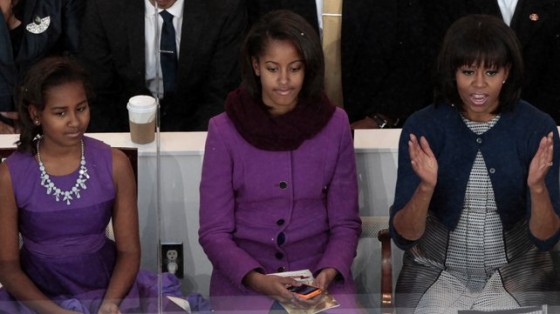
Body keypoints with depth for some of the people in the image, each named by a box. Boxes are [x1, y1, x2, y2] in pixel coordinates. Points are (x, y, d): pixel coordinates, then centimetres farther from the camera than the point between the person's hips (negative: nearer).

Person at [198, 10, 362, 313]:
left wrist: (329, 272, -14)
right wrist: (257, 279, -19)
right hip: (242, 278, -1)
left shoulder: (335, 124, 0)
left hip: (318, 274, 1)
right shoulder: (224, 130, -5)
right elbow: (214, 232, -3)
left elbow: (345, 223, 4)